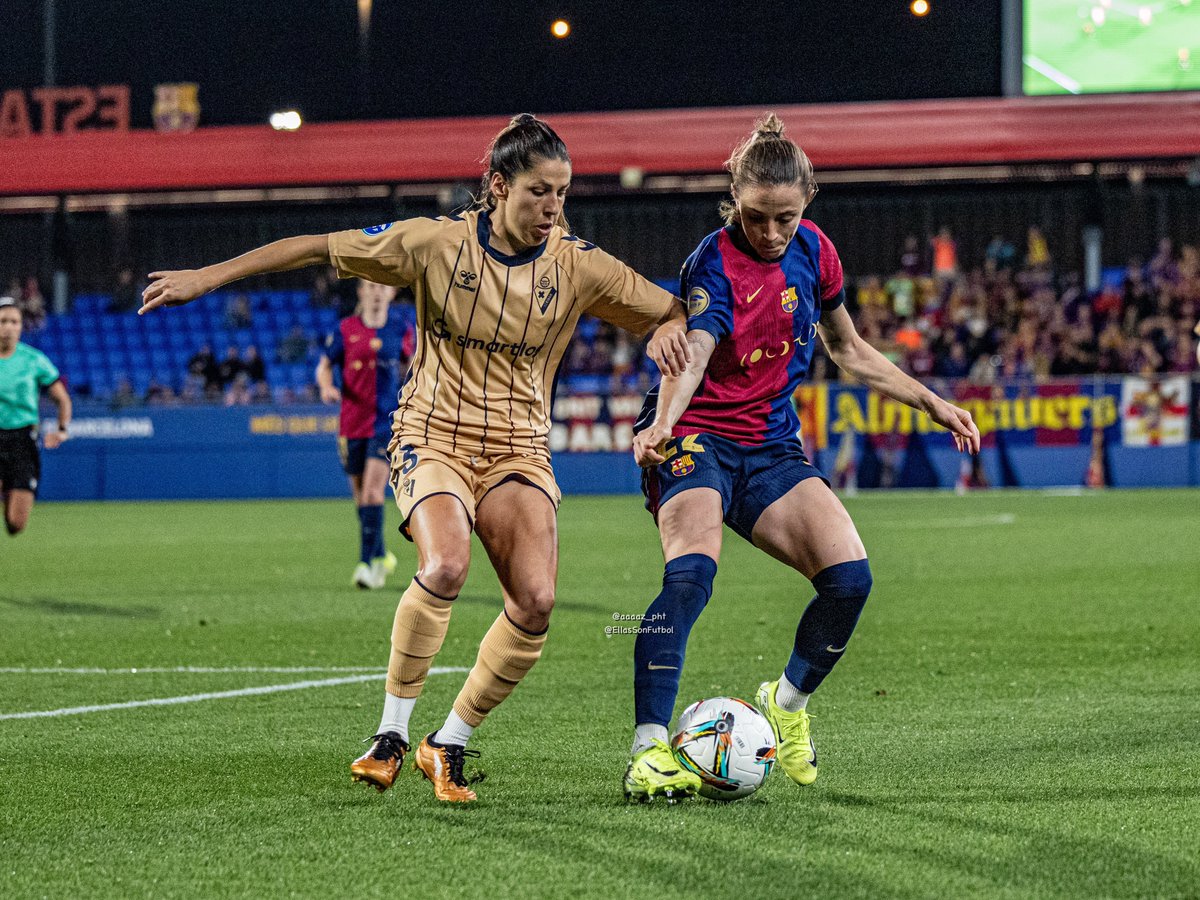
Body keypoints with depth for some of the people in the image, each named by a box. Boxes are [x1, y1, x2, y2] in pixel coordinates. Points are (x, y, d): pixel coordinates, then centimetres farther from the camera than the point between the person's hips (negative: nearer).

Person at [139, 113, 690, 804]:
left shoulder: (578, 265, -3)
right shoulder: (438, 242, -8)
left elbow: (673, 312, 8)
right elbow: (318, 249, -3)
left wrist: (669, 331, -18)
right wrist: (206, 278, -4)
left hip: (518, 449, 3)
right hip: (433, 434, -3)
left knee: (536, 602, -18)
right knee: (445, 566, -31)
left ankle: (448, 747, 2)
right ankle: (391, 736, -14)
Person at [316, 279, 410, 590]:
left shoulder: (399, 331, 3)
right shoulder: (346, 329, 3)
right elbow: (324, 366, 7)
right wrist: (326, 387, -13)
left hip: (386, 422, -2)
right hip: (352, 424, 2)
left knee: (373, 492, -17)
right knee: (361, 496, 9)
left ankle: (367, 563, -17)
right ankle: (382, 556, 30)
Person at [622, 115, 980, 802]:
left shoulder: (813, 251, 3)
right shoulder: (715, 264, -16)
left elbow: (848, 348, 20)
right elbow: (691, 357, -33)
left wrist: (929, 401, 17)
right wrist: (662, 426, -52)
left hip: (772, 446, 6)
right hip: (697, 439, -6)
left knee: (850, 578, -13)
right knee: (692, 572, -31)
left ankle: (787, 705, 14)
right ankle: (650, 750, -32)